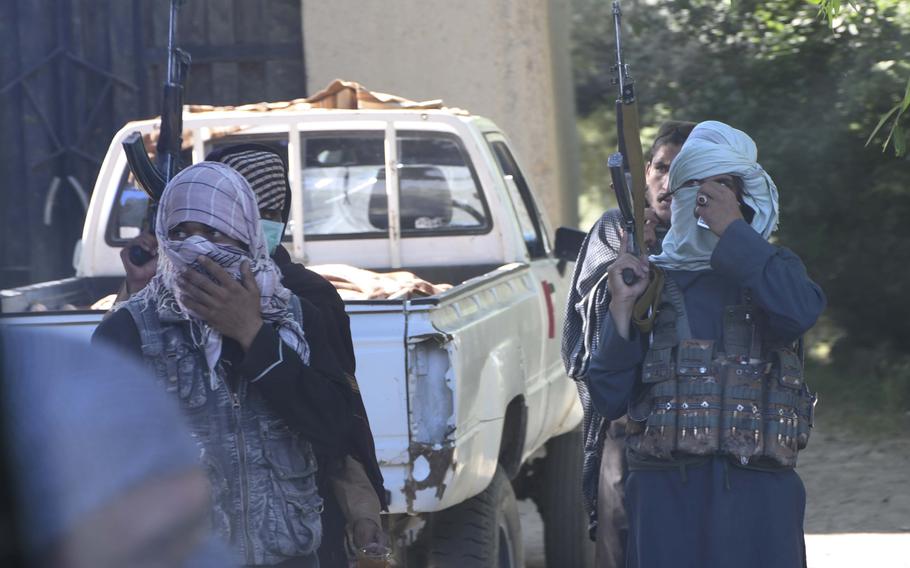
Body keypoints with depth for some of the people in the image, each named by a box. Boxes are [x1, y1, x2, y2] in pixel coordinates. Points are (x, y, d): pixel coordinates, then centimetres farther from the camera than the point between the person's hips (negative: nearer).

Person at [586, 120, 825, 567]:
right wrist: (622, 308, -6)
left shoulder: (772, 270, 12)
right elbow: (610, 400, 6)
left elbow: (800, 312, -14)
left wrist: (732, 229, -12)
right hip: (666, 494, 1)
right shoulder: (650, 280, 12)